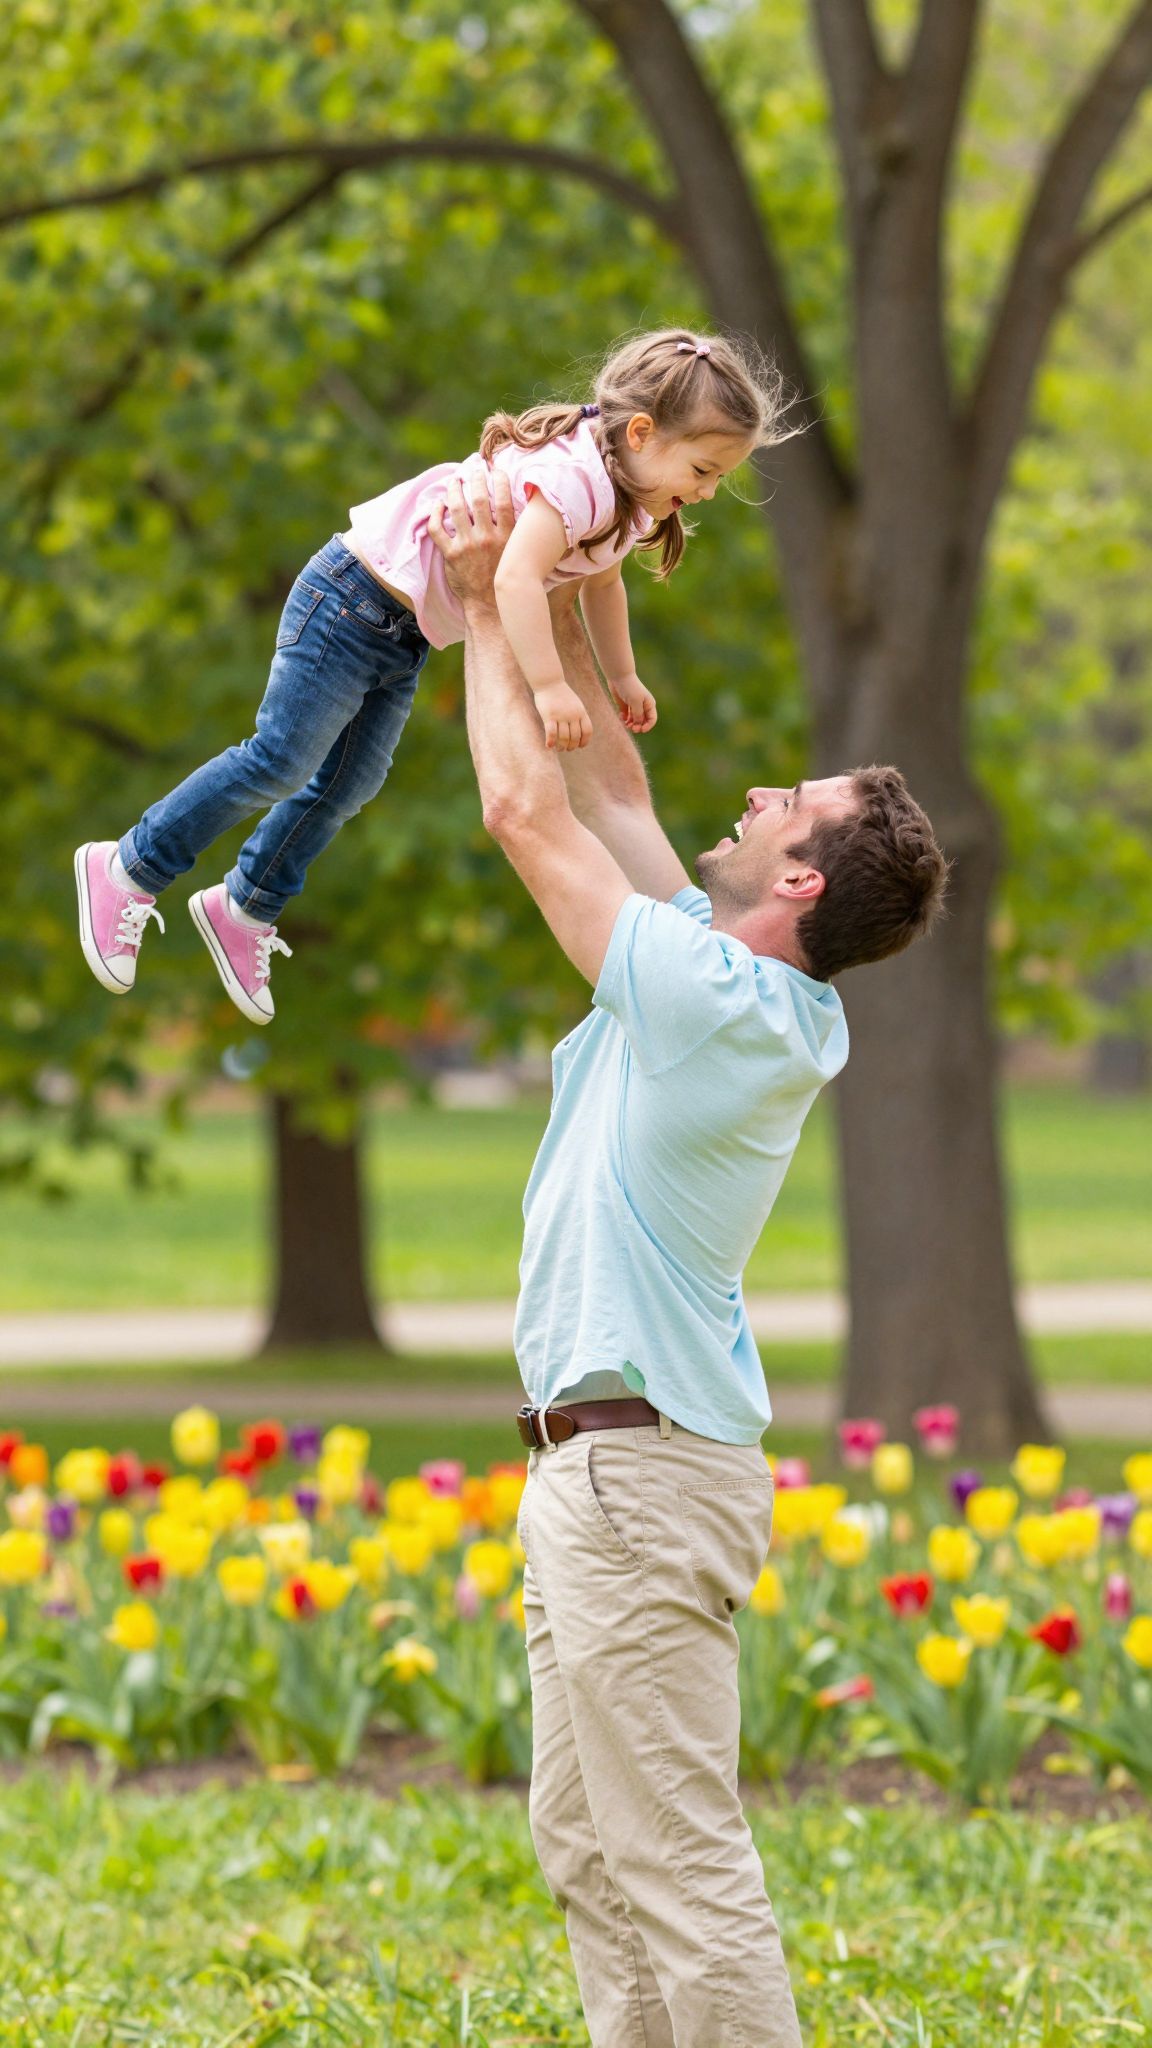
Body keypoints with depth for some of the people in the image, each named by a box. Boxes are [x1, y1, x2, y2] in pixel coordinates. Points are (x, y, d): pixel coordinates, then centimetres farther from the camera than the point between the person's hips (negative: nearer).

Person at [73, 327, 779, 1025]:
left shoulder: (625, 503, 3)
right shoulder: (576, 480, -31)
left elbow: (602, 584, 24)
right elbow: (517, 578, -43)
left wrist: (622, 678, 24)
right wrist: (550, 688, -46)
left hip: (404, 637, 10)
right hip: (354, 598, -10)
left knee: (350, 784, 16)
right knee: (281, 762, -7)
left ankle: (245, 910, 31)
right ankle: (129, 870, 5)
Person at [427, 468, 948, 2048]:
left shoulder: (717, 1000, -17)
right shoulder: (751, 995, 9)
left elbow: (531, 811, -11)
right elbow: (612, 788, 17)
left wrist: (488, 610, 1)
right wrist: (571, 582, 14)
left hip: (640, 1470, -10)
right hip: (604, 1462, 10)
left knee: (682, 1861, -11)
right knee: (587, 1847, 14)